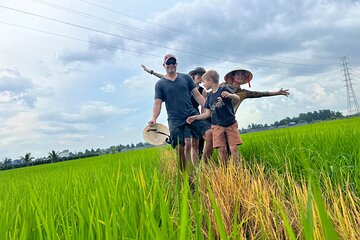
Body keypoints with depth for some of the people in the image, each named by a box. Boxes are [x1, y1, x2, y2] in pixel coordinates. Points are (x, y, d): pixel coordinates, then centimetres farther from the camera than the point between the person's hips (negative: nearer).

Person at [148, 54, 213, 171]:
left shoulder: (186, 77, 12)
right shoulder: (160, 84, 8)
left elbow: (197, 95, 10)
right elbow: (157, 103, 1)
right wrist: (154, 119, -16)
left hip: (192, 114, 2)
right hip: (175, 119, -1)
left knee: (209, 133, -18)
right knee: (179, 148, -6)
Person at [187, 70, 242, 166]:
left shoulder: (224, 89, -4)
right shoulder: (209, 97, 11)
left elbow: (238, 98, -13)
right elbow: (207, 114, 13)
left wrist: (230, 95, -34)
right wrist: (194, 117, 6)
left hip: (231, 124, -4)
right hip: (217, 126, 4)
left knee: (233, 148, -6)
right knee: (221, 149, -2)